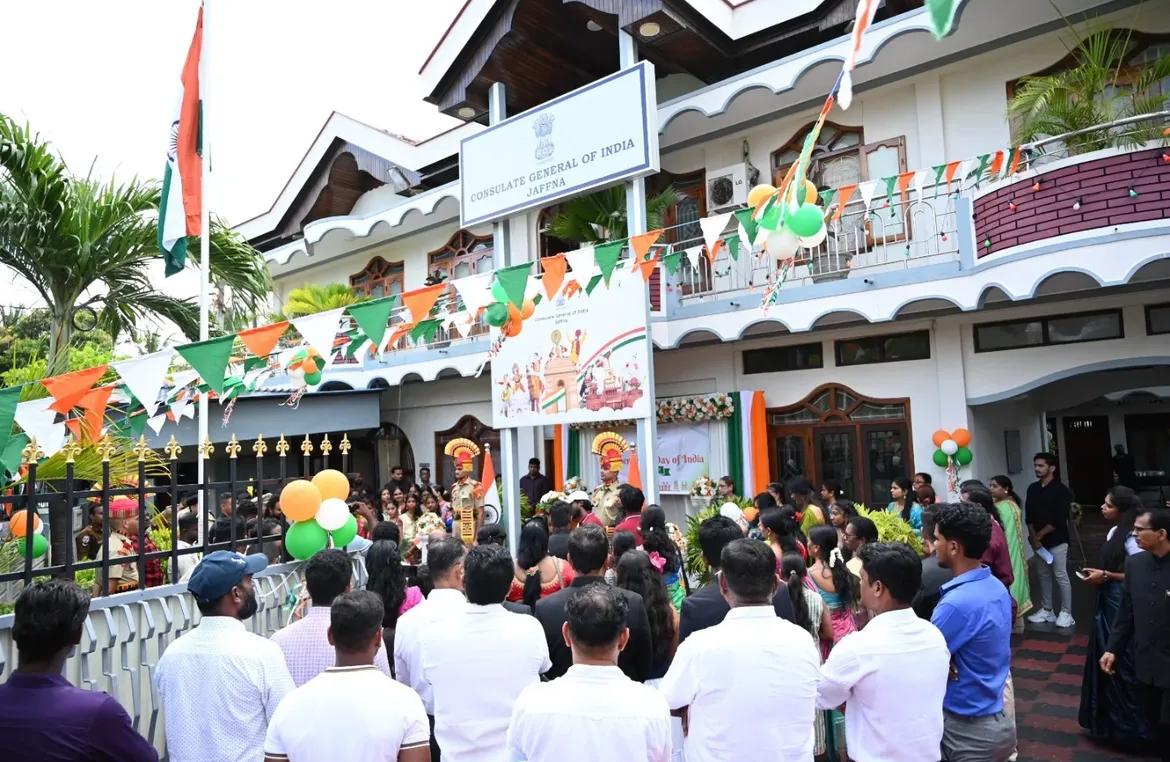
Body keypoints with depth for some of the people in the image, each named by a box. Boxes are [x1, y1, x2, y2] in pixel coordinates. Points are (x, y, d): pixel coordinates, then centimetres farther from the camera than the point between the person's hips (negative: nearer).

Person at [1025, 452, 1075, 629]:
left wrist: (1039, 535, -13)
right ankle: (1047, 610, 22)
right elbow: (1028, 516, 5)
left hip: (1057, 541, -6)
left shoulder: (1061, 491, -11)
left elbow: (1059, 520, -16)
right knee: (1043, 575, 12)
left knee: (1061, 577, -1)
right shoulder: (1032, 489, 6)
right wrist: (1034, 537, -6)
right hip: (1038, 540, 6)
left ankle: (1066, 613, 9)